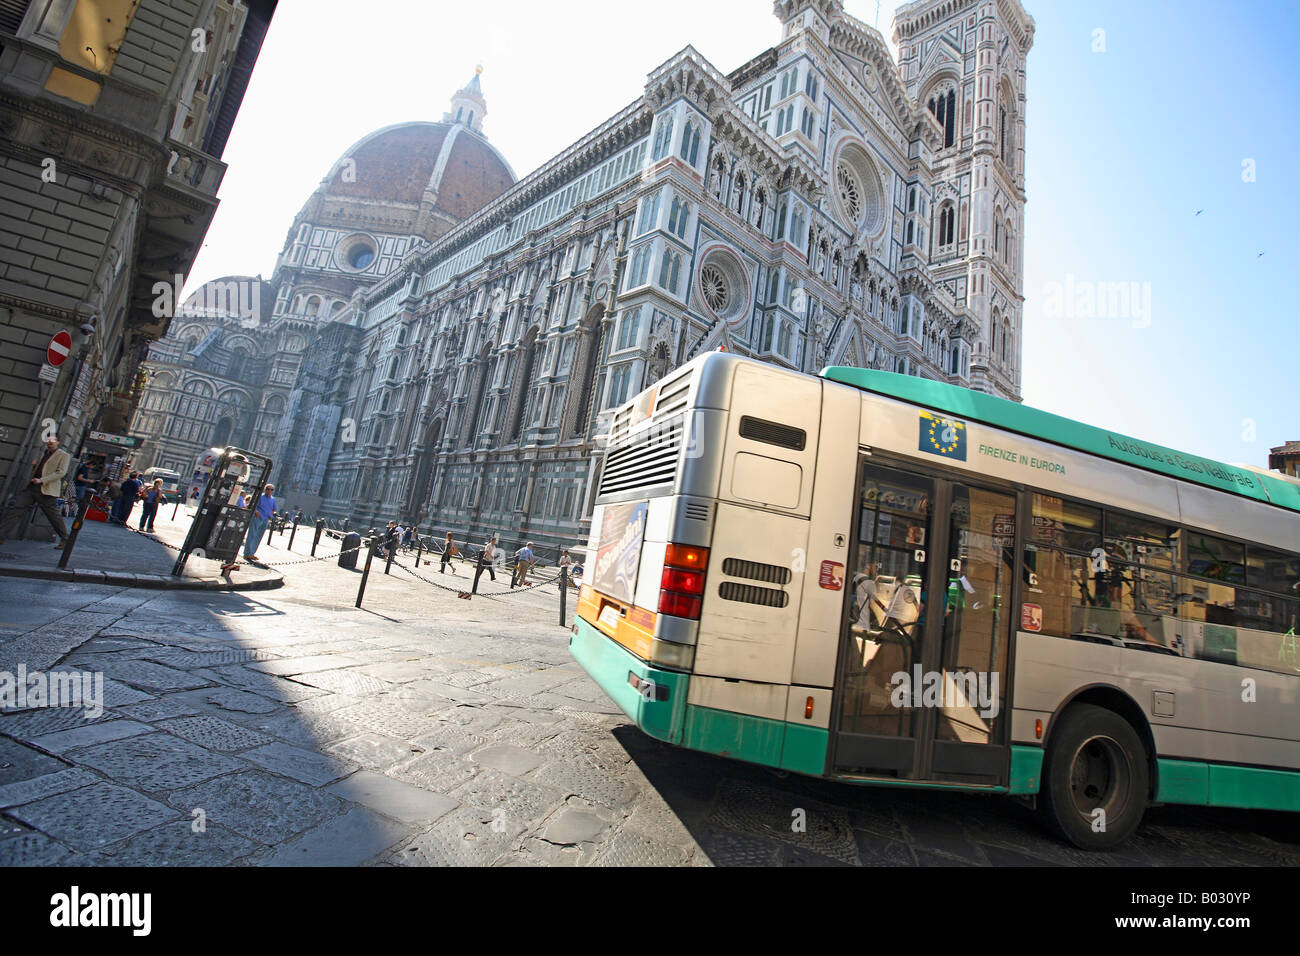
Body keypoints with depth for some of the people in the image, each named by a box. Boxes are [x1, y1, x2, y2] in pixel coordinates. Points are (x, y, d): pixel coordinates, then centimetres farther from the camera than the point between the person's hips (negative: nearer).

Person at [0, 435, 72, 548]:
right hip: (31, 487, 7)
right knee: (15, 508, -5)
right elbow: (37, 472, 30)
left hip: (46, 491, -7)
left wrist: (42, 480, -20)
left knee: (53, 516, 1)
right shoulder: (44, 454, 21)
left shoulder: (64, 456, 0)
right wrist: (34, 466, 7)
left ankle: (64, 539, 13)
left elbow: (61, 472, -11)